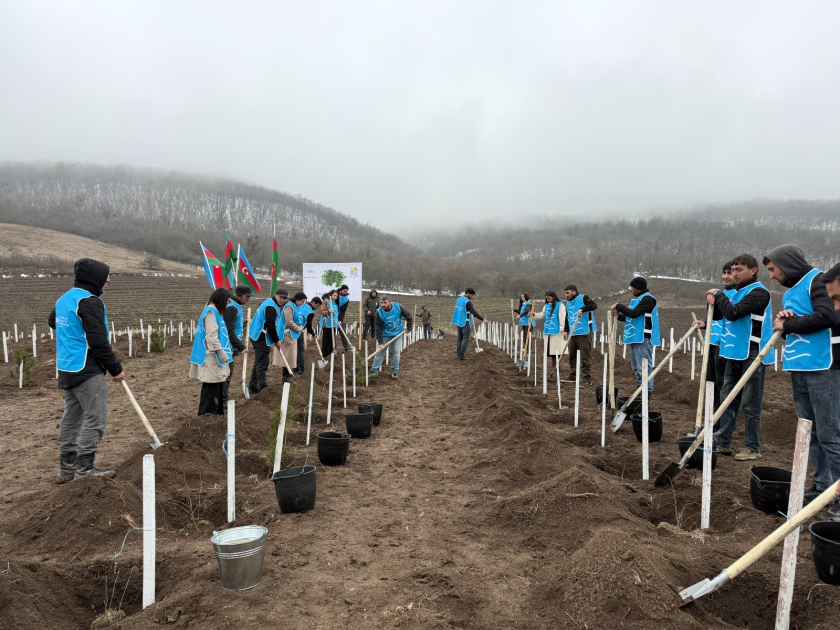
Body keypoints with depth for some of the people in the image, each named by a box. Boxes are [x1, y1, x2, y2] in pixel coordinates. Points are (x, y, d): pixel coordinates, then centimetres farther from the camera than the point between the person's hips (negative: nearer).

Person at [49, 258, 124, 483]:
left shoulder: (64, 299, 12)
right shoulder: (90, 302, -17)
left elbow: (53, 322, 31)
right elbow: (99, 342, -20)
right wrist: (115, 368, -13)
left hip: (66, 369, 10)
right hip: (87, 371, -10)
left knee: (71, 416, 16)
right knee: (96, 418, -4)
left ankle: (67, 467, 23)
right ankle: (85, 468, -2)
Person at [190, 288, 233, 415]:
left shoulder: (215, 311, 17)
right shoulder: (210, 312, -14)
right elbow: (212, 337, -21)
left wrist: (224, 353, 20)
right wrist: (222, 354, -19)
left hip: (215, 356, 10)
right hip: (212, 357, -10)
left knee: (217, 385, 13)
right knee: (211, 386, -5)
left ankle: (215, 411, 20)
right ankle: (205, 414, 2)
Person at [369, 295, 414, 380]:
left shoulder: (398, 307, -18)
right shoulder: (379, 312, -19)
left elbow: (409, 316, -2)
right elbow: (378, 328, -15)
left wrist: (409, 328, 0)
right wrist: (380, 342, -18)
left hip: (398, 334, 1)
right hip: (385, 335, -1)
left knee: (396, 353, 0)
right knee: (380, 352, 0)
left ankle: (394, 372, 12)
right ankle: (374, 371, 7)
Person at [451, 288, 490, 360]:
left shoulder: (458, 299, 9)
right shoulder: (468, 302, -17)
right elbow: (474, 312, -28)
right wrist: (483, 319, -32)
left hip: (458, 322, 8)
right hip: (465, 323, -8)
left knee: (460, 338, 15)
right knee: (466, 339, -2)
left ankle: (459, 354, 16)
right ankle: (461, 356, -5)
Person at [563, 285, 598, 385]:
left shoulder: (583, 298, -4)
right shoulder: (568, 303, 18)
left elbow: (594, 305, -20)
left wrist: (582, 309, -32)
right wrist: (565, 330, 13)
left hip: (584, 333, -7)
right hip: (572, 333, 8)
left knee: (585, 356, -5)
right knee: (572, 355, 11)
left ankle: (586, 378, -1)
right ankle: (572, 376, 21)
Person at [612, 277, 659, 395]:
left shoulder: (648, 299, -11)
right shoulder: (636, 299, 18)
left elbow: (634, 313, -22)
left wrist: (618, 306, -13)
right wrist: (619, 315, 8)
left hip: (643, 339, -10)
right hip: (635, 338, 10)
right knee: (636, 367, 15)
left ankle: (647, 391, -7)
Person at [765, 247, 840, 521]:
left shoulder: (818, 280, -8)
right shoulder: (789, 292, 18)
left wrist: (787, 325, -11)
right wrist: (783, 322, -2)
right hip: (798, 369, 9)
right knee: (812, 432, 13)